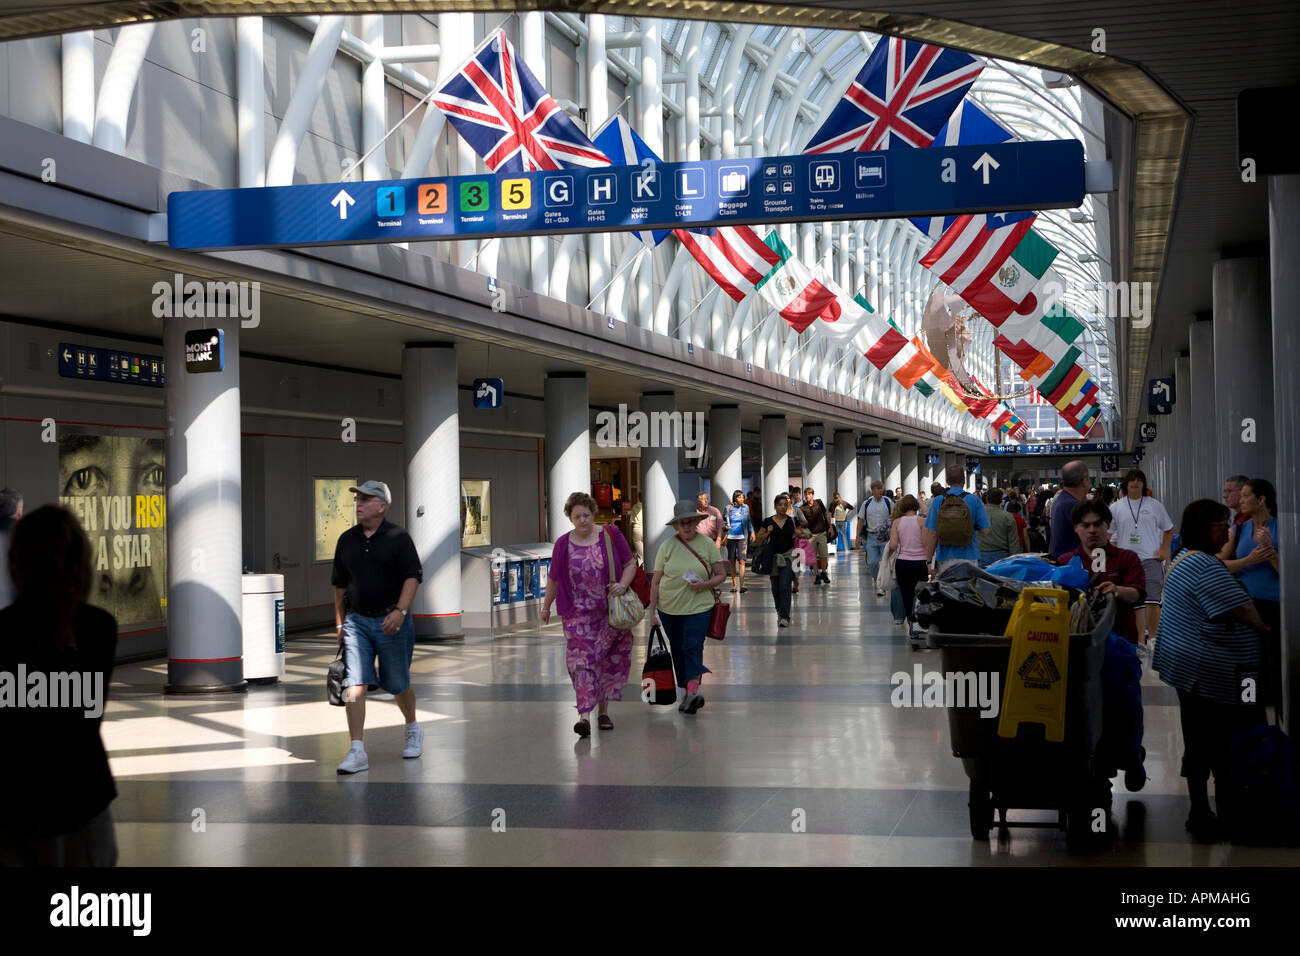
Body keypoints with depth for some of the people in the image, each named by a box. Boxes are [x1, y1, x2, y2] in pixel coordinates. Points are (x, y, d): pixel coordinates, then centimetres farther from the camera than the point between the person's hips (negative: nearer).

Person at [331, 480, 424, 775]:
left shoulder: (398, 538, -4)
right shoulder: (347, 540, 9)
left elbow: (413, 576, -11)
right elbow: (339, 584, 17)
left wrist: (400, 611, -23)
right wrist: (340, 623, 15)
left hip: (391, 621, -3)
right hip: (357, 620, 3)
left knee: (397, 683, 9)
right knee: (354, 684, -11)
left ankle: (413, 730, 37)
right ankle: (357, 751, -12)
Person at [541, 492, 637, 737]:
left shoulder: (610, 535, -1)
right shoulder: (563, 544, 1)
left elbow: (631, 563, 4)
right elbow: (554, 578, 11)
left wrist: (622, 585, -14)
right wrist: (546, 606, 18)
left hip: (610, 611, 1)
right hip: (578, 613, -1)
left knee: (610, 661, 7)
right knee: (581, 660, -11)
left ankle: (603, 710, 21)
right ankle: (584, 715, -17)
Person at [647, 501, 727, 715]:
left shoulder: (707, 544, 0)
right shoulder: (667, 546, 1)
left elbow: (722, 574, 5)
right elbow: (656, 580, 4)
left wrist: (706, 584, -15)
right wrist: (652, 610, 2)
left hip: (698, 607, -2)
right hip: (669, 608, 2)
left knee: (693, 647, -16)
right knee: (678, 650, 9)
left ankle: (693, 690, -28)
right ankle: (687, 691, 20)